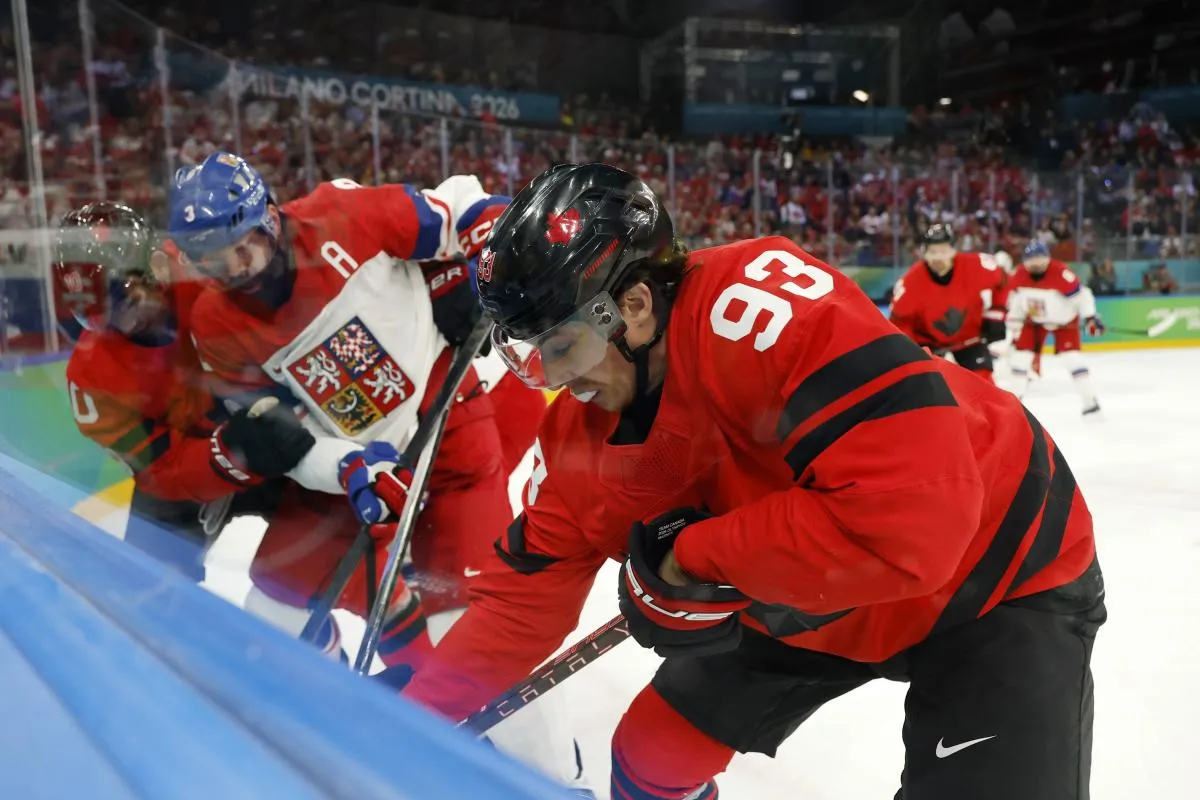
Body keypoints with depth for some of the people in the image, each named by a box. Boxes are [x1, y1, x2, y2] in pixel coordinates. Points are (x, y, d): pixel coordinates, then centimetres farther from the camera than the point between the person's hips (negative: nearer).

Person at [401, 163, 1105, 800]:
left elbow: (913, 512, -42)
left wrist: (696, 555, -30)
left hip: (1003, 572, -6)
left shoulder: (757, 300, -36)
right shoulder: (584, 431, -11)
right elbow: (530, 589, -1)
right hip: (816, 605, 7)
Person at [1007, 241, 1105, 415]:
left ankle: (1090, 401, -8)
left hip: (1064, 319, -4)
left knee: (1071, 356, -15)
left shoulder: (1060, 273, -30)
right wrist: (1014, 325, 3)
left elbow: (1081, 294, -25)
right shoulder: (1020, 275, -15)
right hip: (1035, 320, 4)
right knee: (1020, 352, -2)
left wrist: (1090, 317, -28)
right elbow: (1015, 300, 0)